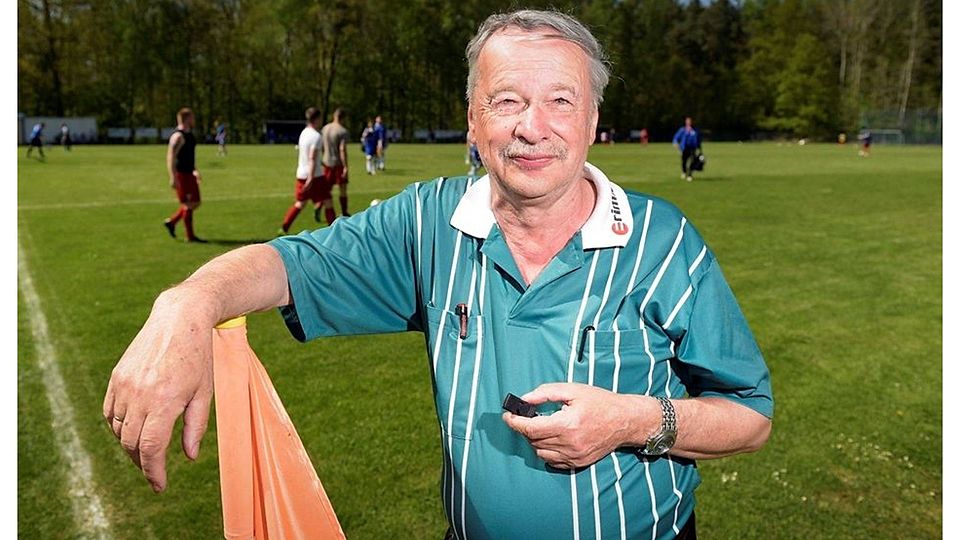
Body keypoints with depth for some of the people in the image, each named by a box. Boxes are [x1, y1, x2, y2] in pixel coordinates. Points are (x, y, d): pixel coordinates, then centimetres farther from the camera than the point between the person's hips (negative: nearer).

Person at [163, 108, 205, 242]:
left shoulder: (189, 134, 14)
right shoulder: (178, 136, -17)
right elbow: (171, 157, -23)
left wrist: (195, 170, 27)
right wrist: (173, 178, -27)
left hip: (189, 174, 10)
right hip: (181, 175, -10)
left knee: (196, 203, 13)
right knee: (189, 204, -4)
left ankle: (171, 222, 24)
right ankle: (190, 236, 5)